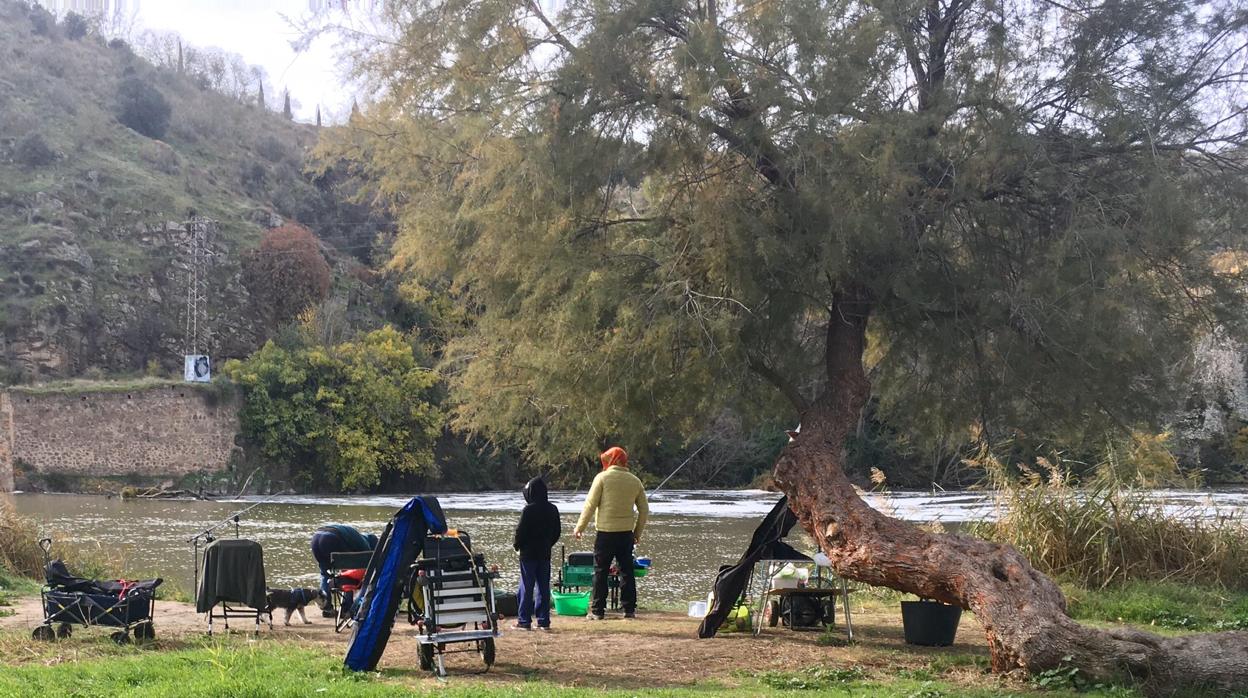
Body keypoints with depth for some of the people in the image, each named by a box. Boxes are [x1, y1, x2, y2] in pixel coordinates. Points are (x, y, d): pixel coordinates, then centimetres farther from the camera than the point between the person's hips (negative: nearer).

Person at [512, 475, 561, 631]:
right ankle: (544, 621, 9)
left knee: (526, 587, 0)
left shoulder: (528, 510, -15)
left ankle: (524, 621, 1)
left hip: (528, 554, -5)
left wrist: (516, 545, 3)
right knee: (543, 587, 9)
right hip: (545, 554, 5)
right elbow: (556, 532, 10)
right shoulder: (552, 509, 4)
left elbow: (521, 531, -14)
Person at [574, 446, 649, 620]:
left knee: (600, 572, 3)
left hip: (605, 533, -4)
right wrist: (637, 532, 20)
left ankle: (597, 610, 3)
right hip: (626, 533, 4)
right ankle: (629, 609, 10)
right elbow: (644, 510, 11)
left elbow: (590, 505, -7)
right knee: (626, 571, 10)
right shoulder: (635, 481, 8)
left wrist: (579, 527, 1)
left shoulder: (602, 478, -6)